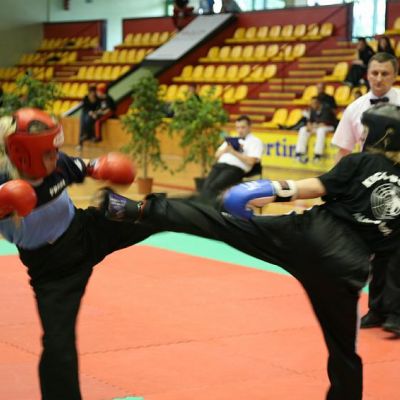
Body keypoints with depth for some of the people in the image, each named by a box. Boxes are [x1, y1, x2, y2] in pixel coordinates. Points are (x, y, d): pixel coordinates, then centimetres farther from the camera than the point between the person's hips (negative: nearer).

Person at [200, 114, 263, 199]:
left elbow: (250, 161, -6)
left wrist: (233, 152, -9)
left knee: (214, 186, -31)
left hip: (236, 168, -6)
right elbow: (217, 155, 25)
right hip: (220, 165, 6)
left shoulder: (255, 141, 9)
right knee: (206, 185, -24)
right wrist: (225, 150, 4)